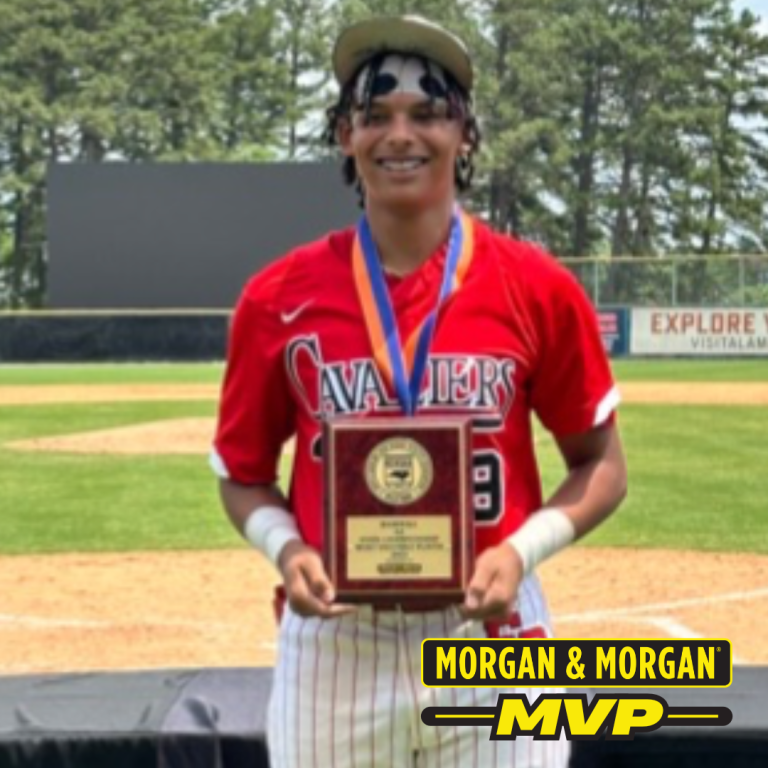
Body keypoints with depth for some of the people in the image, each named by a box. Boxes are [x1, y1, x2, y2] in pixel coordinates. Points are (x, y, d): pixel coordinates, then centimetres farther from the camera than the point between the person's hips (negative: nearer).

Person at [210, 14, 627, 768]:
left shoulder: (536, 287, -3)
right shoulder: (280, 296, -1)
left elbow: (600, 464, 5)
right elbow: (243, 473, 10)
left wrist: (521, 550, -12)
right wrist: (285, 547, -11)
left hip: (490, 632, -1)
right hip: (334, 637, 1)